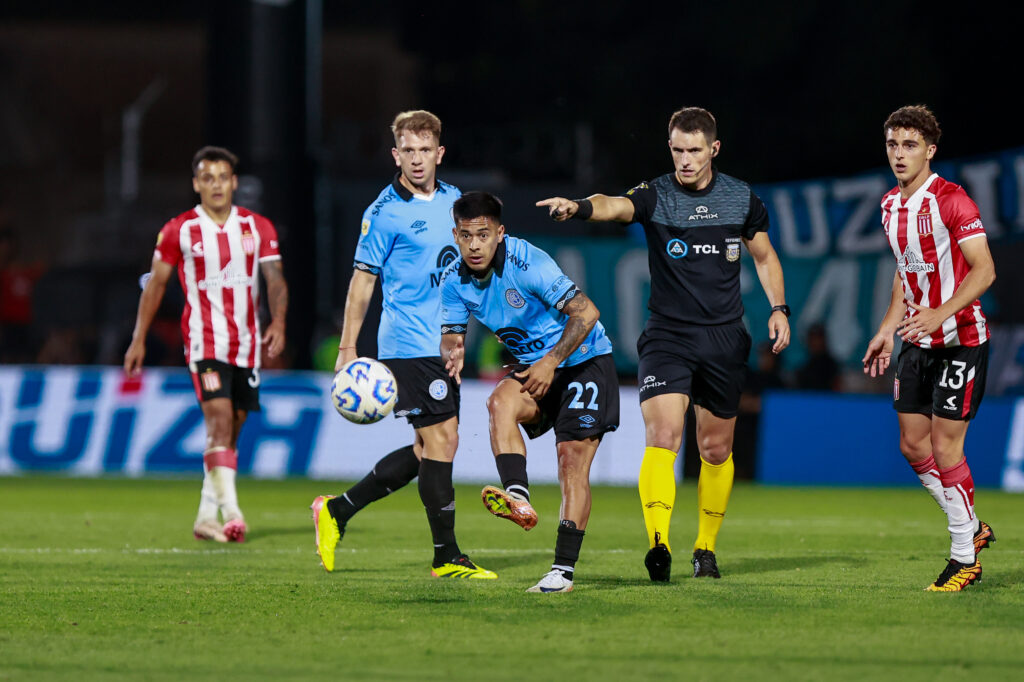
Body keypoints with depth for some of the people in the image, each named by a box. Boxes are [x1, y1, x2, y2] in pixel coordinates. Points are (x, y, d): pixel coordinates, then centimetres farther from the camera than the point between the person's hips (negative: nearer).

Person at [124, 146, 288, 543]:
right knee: (219, 419, -20)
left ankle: (206, 517, 17)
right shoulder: (179, 230, 0)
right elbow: (156, 283, 6)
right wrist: (138, 339, 3)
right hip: (204, 341, -4)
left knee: (231, 432, 7)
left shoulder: (258, 228, 6)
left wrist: (278, 321, -14)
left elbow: (275, 279, 4)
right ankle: (230, 512, -28)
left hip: (247, 343, 4)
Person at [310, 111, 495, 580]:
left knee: (428, 450, 9)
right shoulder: (385, 212, -8)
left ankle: (338, 510, 19)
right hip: (409, 344, -8)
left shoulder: (453, 200, 12)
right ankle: (446, 556, -1)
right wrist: (347, 349, -10)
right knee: (441, 441, -9)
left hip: (443, 344, 8)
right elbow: (363, 278, -7)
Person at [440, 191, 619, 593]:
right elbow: (451, 335, 1)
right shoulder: (455, 281, -6)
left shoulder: (526, 262, -24)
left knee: (573, 460, -15)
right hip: (533, 364, 6)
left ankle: (564, 570, -15)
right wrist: (453, 353, -24)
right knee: (500, 402, -28)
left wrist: (552, 363, -23)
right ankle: (517, 498, -43)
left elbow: (586, 312, -23)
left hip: (583, 360, -5)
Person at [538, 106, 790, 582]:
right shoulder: (656, 196, -8)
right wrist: (581, 207, -52)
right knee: (662, 433, -21)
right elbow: (616, 205, -30)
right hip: (667, 334, -3)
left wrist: (778, 308, 3)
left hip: (725, 339, 3)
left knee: (716, 448, 10)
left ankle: (706, 548, 27)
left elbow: (764, 256, 17)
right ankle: (658, 546, -29)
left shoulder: (742, 199, 3)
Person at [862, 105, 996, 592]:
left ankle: (964, 557, 3)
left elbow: (984, 270, -20)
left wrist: (940, 314, -31)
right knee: (913, 445, 7)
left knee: (944, 447, -8)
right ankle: (971, 527, 26)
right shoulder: (891, 205, 9)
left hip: (960, 339, -8)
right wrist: (888, 329, 18)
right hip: (918, 342, 8)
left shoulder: (952, 201, -16)